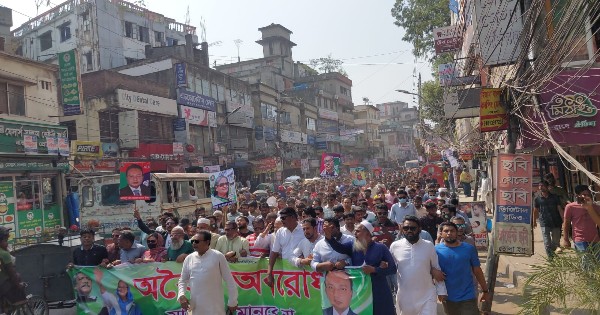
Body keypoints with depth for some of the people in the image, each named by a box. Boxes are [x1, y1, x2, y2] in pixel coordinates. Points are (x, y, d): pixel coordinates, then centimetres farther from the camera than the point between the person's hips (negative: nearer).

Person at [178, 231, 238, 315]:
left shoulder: (218, 257, -8)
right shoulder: (189, 258, 4)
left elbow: (229, 281, -4)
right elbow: (182, 280, 14)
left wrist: (232, 302, -2)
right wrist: (181, 295, -4)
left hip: (214, 306, -4)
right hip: (195, 306, 4)